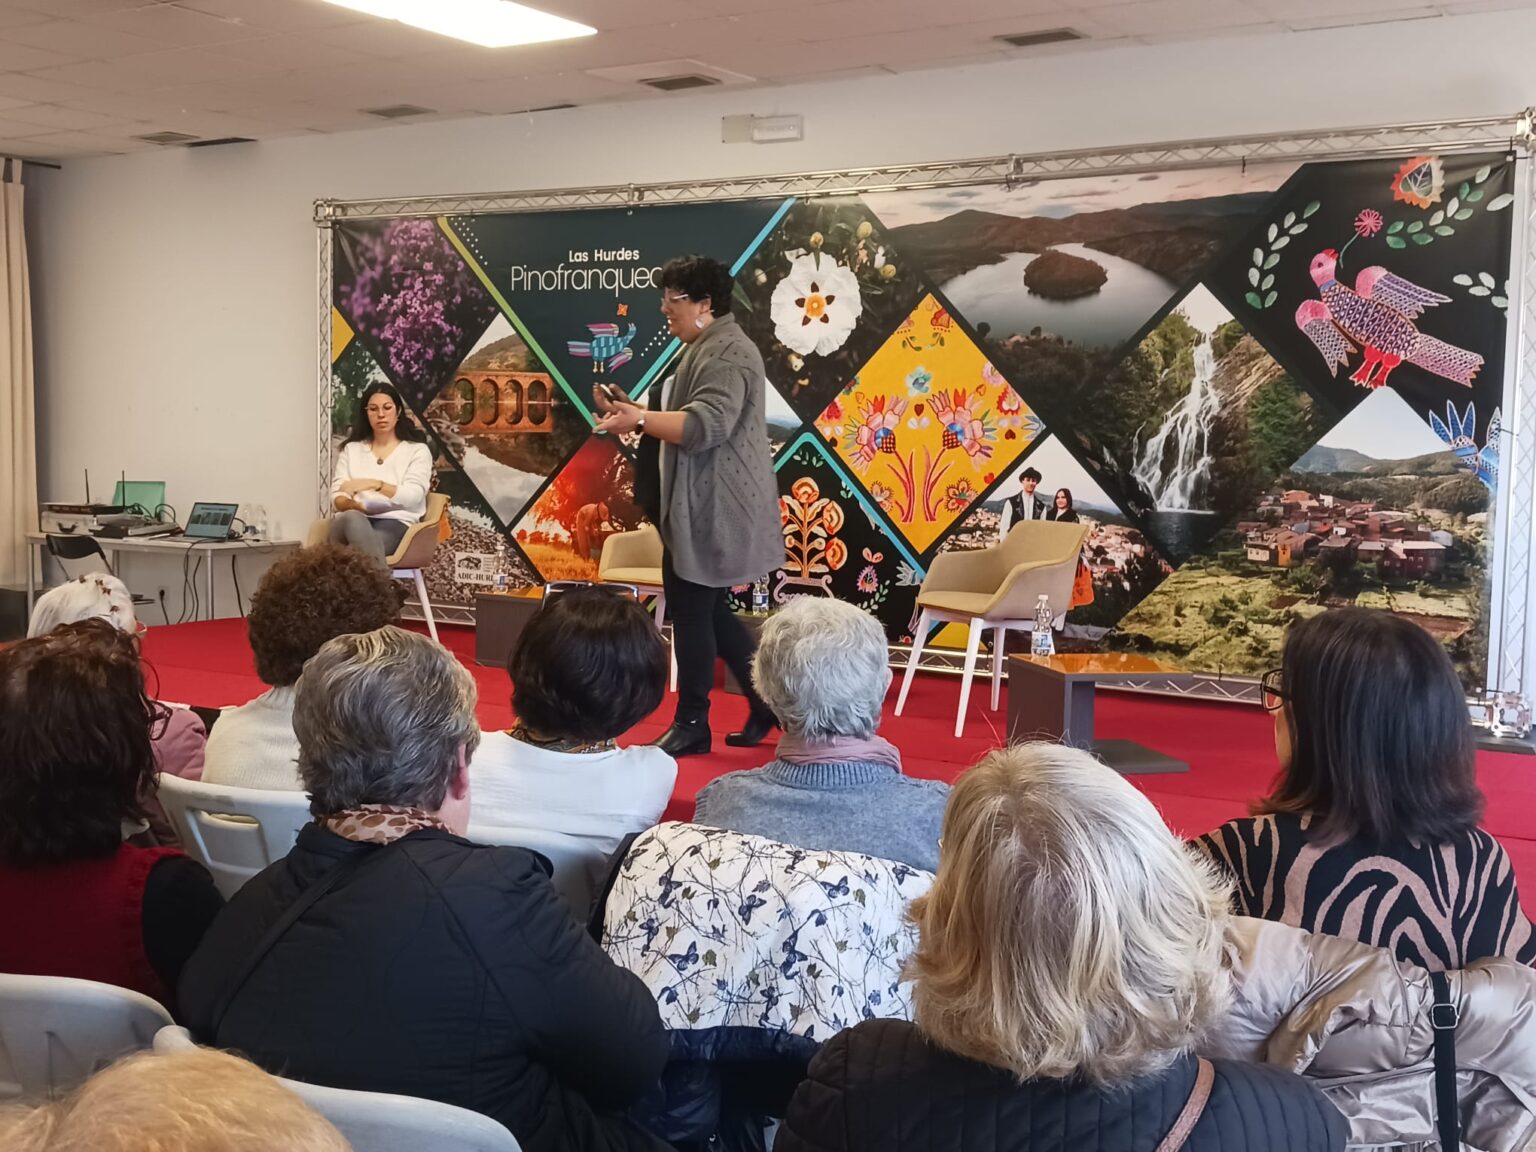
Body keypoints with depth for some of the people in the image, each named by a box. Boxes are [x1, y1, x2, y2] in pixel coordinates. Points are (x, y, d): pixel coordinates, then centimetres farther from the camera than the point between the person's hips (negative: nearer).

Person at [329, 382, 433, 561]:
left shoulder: (417, 450, 12)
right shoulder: (351, 449, 22)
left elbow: (413, 496, -4)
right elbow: (337, 496, 11)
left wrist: (375, 484, -20)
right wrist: (353, 506, -14)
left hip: (395, 523, -2)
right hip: (352, 522, 2)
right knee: (353, 518, -40)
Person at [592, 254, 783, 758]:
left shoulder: (726, 353, -16)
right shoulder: (706, 349, 18)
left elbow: (705, 425, -28)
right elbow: (680, 419, 23)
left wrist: (639, 419, -23)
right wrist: (629, 410, 10)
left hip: (711, 511, -11)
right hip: (701, 508, 11)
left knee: (691, 609, -3)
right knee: (707, 609, 14)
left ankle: (692, 724, 8)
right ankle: (765, 704, 22)